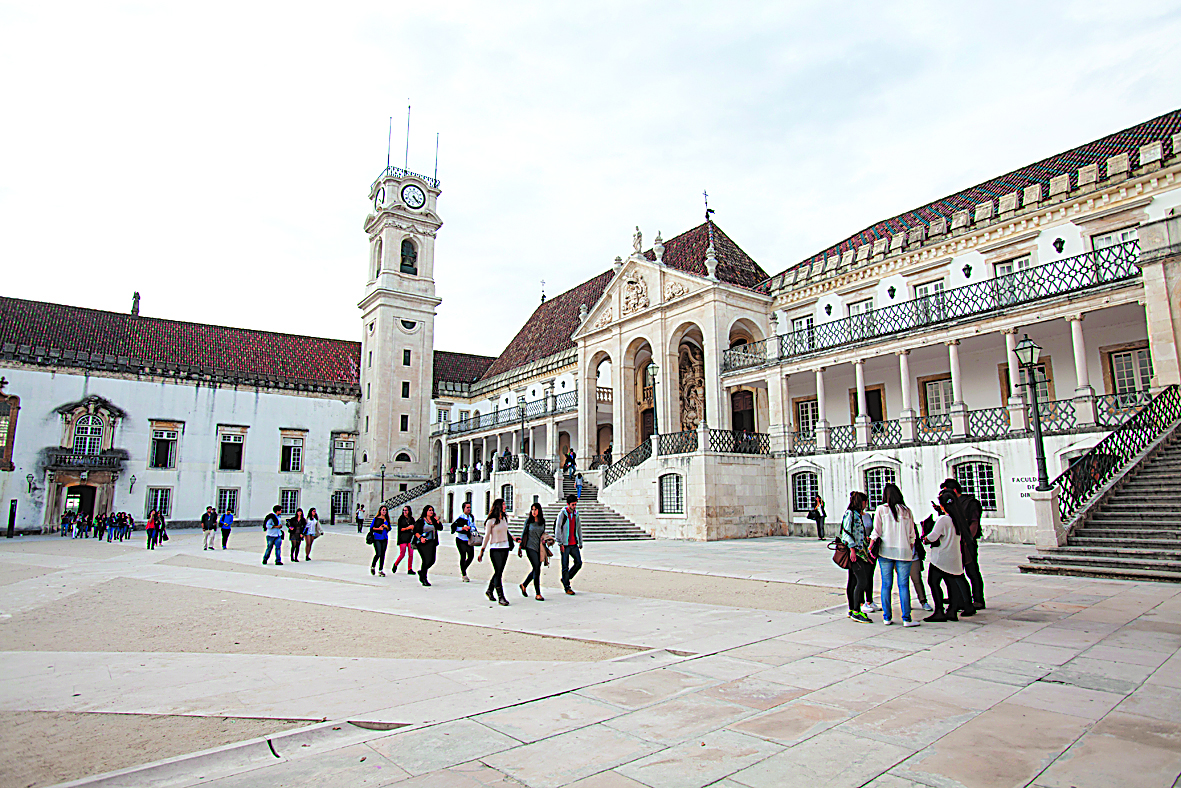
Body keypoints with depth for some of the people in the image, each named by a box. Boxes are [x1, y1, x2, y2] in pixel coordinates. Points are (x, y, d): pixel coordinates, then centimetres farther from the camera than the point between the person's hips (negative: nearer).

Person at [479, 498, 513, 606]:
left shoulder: (504, 518, 10)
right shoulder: (491, 521, -8)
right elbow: (486, 536, -5)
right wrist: (482, 551, -5)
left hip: (505, 548, 6)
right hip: (495, 549, -6)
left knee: (499, 572, 11)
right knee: (498, 572, -9)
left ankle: (489, 591, 30)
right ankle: (500, 597, -6)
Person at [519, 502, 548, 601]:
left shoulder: (542, 521, 8)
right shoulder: (528, 521, -1)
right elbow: (524, 533, 3)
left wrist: (544, 543, 16)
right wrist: (520, 546, 1)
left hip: (539, 548, 5)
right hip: (530, 547, -4)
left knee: (535, 569, 11)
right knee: (537, 568, -13)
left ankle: (524, 585, 36)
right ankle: (537, 594, -6)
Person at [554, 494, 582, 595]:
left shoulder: (576, 514, 10)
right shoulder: (562, 514, -7)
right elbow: (557, 529, -9)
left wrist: (580, 542, 17)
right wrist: (560, 543, -13)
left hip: (574, 544, 5)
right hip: (565, 545, -5)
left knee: (579, 563, 1)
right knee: (565, 566, 1)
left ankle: (566, 578, 19)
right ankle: (567, 587, 11)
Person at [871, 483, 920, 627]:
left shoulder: (881, 509, -2)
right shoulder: (906, 510, 2)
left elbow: (876, 531, -5)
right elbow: (911, 534, 6)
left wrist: (871, 546, 3)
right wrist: (911, 550, 16)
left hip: (885, 551, 0)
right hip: (904, 551, 0)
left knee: (886, 584, 6)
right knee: (903, 585, 3)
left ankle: (887, 617, 10)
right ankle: (906, 619, 3)